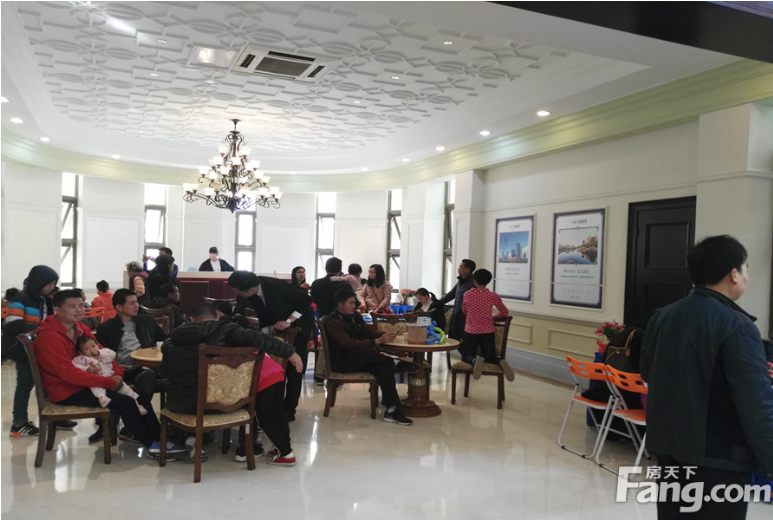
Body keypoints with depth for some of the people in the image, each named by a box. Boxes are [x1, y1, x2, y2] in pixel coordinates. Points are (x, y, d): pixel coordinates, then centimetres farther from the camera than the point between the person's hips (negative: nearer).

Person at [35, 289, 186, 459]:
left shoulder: (80, 328, 6)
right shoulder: (49, 337, -20)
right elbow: (68, 372, -27)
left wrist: (117, 373, -9)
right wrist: (109, 382, -26)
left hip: (86, 384, 8)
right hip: (68, 392, -8)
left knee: (140, 396, -4)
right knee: (125, 402, -21)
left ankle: (159, 438, -2)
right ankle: (153, 446, -9)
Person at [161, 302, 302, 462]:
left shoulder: (172, 340, 5)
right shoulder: (225, 331, -7)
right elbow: (256, 338, -21)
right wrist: (289, 352, -17)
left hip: (177, 404, 3)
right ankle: (246, 448, 27)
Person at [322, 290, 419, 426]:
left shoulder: (355, 316, 8)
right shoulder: (332, 322, -18)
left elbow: (369, 332, 13)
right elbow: (349, 344, -29)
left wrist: (384, 334, -10)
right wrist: (378, 341, -33)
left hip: (358, 359, 7)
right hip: (341, 362, -7)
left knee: (384, 367, -21)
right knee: (364, 352, -38)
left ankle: (391, 410, -22)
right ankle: (397, 364, -21)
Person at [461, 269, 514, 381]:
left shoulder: (467, 294, -3)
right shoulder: (493, 296, -3)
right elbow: (505, 313, 9)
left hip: (471, 332, -1)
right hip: (488, 332, 1)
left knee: (467, 356, 10)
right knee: (490, 357, 11)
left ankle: (475, 360, -28)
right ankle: (501, 362, -26)